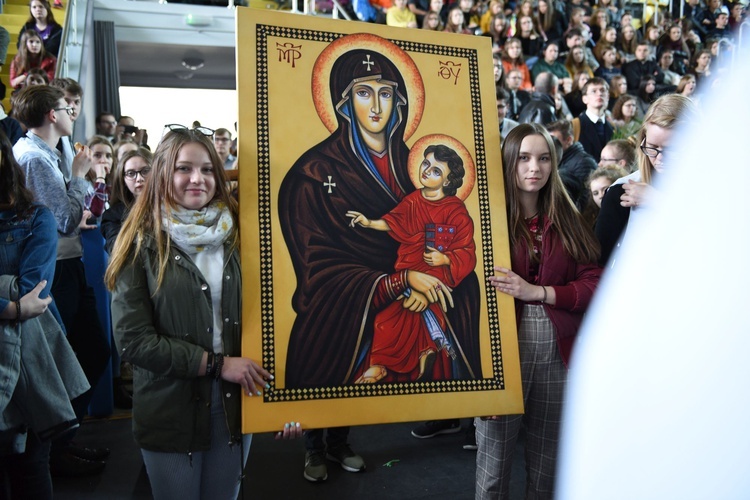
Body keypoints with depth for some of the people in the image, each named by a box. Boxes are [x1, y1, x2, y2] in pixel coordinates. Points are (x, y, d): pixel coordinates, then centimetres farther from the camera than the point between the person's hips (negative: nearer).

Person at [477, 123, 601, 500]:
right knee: (494, 464, 5)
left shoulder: (566, 220, 8)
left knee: (546, 464, 18)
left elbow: (593, 284, 1)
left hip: (558, 355, 4)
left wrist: (537, 292, -13)